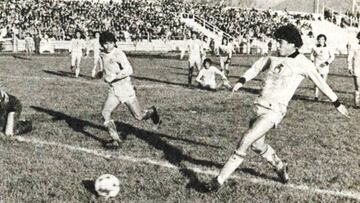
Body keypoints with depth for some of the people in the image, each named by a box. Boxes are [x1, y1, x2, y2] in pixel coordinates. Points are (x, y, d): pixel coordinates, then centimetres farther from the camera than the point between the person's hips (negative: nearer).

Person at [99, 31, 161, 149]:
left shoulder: (119, 54, -15)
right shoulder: (103, 56, 8)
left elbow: (129, 70, -25)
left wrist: (113, 77, -26)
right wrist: (103, 74, 13)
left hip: (126, 89, -6)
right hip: (113, 91, 6)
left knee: (138, 116, 2)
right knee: (105, 113, -13)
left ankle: (151, 112, 36)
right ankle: (116, 140, -5)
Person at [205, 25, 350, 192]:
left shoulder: (302, 63, -4)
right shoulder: (274, 57, 11)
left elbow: (320, 82, 4)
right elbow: (257, 67, 23)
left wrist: (337, 103, 11)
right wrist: (241, 81, 8)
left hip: (275, 110, -7)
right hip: (260, 106, 7)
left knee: (245, 142, -15)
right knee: (257, 145, 18)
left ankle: (219, 180, -10)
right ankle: (280, 167, 45)